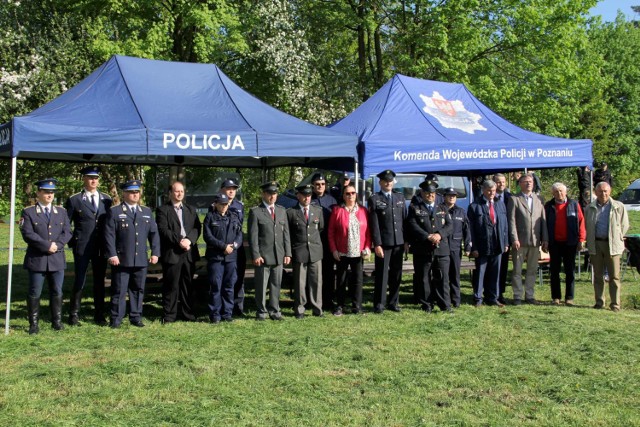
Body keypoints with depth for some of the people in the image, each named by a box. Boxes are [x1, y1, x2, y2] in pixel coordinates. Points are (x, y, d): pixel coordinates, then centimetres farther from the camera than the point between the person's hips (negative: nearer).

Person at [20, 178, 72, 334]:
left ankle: (57, 321, 17)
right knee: (34, 293, 2)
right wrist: (47, 246, -16)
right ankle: (34, 324, 10)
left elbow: (67, 232, 4)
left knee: (57, 292, 7)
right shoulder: (28, 212, 0)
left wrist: (57, 244, -14)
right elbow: (28, 234, -10)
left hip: (57, 259, 3)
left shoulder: (61, 211, 11)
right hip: (36, 259, -3)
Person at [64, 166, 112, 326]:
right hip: (81, 247, -3)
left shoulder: (106, 200, 8)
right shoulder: (74, 200, 0)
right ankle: (74, 314, 13)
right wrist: (72, 242, -2)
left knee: (100, 281, 8)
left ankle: (99, 315, 17)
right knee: (80, 281, 1)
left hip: (101, 248, 3)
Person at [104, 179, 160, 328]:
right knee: (119, 291, 1)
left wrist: (155, 253, 4)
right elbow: (109, 235, -5)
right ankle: (116, 319, 8)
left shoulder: (147, 212, 14)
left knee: (138, 290, 8)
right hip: (121, 259, -4)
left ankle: (136, 317, 17)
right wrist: (112, 255, -12)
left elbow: (154, 233, 13)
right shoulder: (114, 212, 1)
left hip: (141, 260, 4)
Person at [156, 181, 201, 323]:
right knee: (171, 286, -1)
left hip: (189, 253, 4)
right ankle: (169, 315, 6)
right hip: (171, 253, -4)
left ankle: (187, 313, 16)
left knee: (188, 285, 8)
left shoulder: (191, 210, 18)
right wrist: (179, 241, -17)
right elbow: (163, 230, -9)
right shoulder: (163, 210, 3)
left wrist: (189, 240, -11)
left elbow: (197, 227, 7)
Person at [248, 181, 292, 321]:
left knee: (276, 284, 8)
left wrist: (288, 253, 6)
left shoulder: (282, 211, 13)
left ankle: (274, 311, 17)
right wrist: (256, 255, -12)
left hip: (279, 256, 4)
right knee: (261, 286, 2)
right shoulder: (255, 212, -2)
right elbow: (253, 236, -6)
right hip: (263, 256, -4)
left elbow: (286, 233, 12)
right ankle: (261, 312, 13)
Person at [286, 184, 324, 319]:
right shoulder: (291, 212, -1)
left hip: (315, 251, 3)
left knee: (316, 281, 4)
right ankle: (299, 310, 13)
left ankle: (317, 309, 12)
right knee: (300, 282, 3)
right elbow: (287, 233, 4)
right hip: (299, 252, -2)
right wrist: (289, 251, 3)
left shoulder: (318, 210, 9)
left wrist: (315, 240, 13)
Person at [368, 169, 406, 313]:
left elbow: (404, 219, 13)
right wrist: (377, 244, -12)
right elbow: (374, 224, -7)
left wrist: (406, 240, 7)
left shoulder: (400, 198, 14)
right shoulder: (374, 199, -2)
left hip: (399, 242, 5)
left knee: (396, 274, 9)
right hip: (383, 243, -4)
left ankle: (393, 302, 19)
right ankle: (379, 304, 8)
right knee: (382, 274, -1)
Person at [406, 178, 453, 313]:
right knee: (424, 279, 2)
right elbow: (413, 226, -6)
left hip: (442, 250, 2)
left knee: (443, 278, 1)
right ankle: (426, 305, 11)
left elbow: (450, 225, 7)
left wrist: (440, 234, -13)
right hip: (422, 250, -2)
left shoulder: (443, 209, 18)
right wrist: (428, 237, -16)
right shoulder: (414, 208, 7)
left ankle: (445, 305, 7)